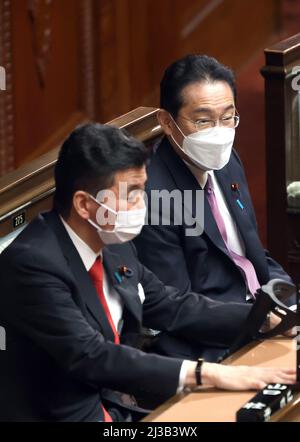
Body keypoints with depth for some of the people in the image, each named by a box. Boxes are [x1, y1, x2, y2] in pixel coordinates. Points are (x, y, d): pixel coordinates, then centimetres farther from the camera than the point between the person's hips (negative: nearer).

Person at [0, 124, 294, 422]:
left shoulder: (112, 240, 4)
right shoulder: (32, 263, -20)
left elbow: (170, 307, 15)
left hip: (121, 407, 8)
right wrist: (205, 374, -28)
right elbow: (90, 357, -25)